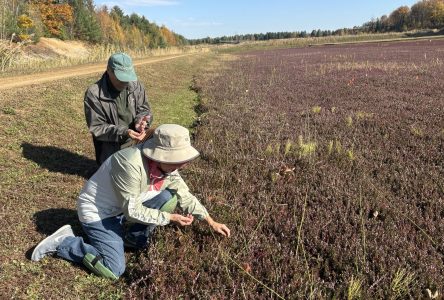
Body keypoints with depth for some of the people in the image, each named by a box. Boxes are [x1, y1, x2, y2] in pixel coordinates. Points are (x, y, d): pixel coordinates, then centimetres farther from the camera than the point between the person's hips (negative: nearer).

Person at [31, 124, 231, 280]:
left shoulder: (168, 167, -12)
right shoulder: (130, 164, -37)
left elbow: (185, 196, 1)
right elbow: (132, 210, -29)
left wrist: (211, 222, -1)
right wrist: (169, 217, -24)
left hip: (124, 208, 7)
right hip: (96, 211, -7)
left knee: (169, 198, -8)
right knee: (114, 271, -11)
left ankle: (134, 238, 9)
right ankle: (63, 242, 5)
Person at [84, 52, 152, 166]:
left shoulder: (135, 86, -7)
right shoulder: (94, 94, -20)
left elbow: (144, 109, 3)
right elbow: (97, 128, -19)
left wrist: (141, 120, -22)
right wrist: (123, 133, -34)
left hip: (135, 145, 4)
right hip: (110, 151, -4)